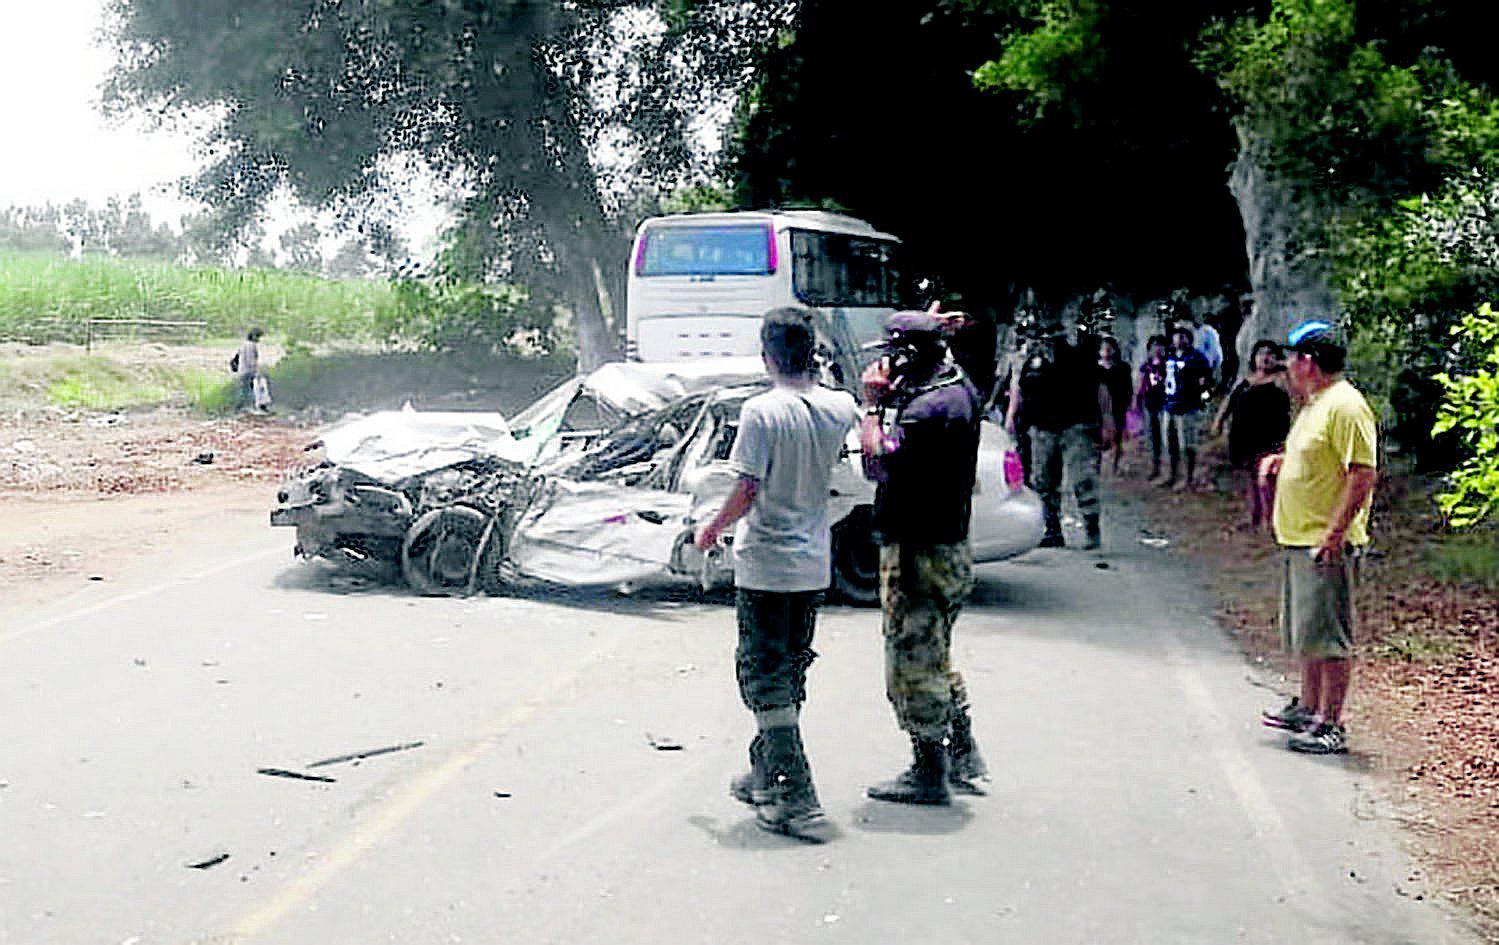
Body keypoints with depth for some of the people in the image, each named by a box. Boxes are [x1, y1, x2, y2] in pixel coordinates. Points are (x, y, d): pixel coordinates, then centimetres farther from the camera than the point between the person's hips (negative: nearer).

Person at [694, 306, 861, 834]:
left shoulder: (762, 411, -16)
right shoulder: (840, 408, 1)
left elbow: (746, 492, -20)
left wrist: (711, 531, -3)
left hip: (765, 566, -6)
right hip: (814, 566, 6)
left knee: (765, 678, 0)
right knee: (789, 674, 18)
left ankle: (796, 797, -5)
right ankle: (765, 777, 31)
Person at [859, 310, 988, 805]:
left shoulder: (927, 409, -22)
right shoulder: (961, 390, 9)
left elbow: (878, 464, -24)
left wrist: (875, 403, -15)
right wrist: (890, 401, 6)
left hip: (918, 555, -10)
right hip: (949, 546, 10)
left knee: (912, 663, -1)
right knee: (936, 658, 21)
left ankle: (929, 773, 6)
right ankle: (962, 757, 30)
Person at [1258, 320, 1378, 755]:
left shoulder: (1345, 406, -16)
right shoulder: (1314, 405, 16)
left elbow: (1364, 473, -22)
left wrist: (1335, 532, -25)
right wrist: (1282, 459, 13)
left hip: (1325, 544, -10)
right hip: (1297, 540, 11)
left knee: (1327, 637, -6)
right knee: (1304, 635, 19)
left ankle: (1331, 726, 0)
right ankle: (1309, 708, 31)